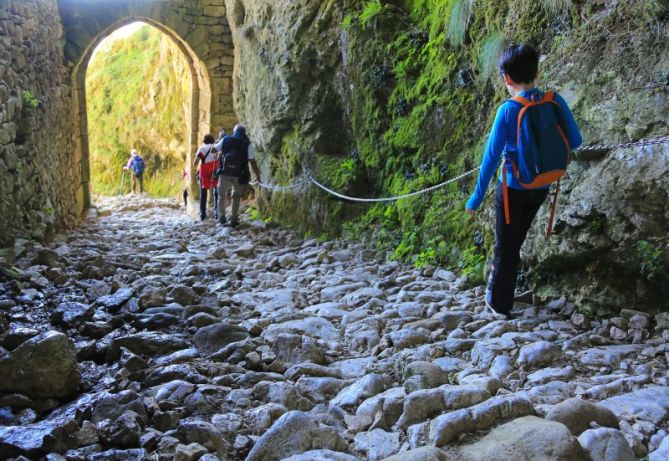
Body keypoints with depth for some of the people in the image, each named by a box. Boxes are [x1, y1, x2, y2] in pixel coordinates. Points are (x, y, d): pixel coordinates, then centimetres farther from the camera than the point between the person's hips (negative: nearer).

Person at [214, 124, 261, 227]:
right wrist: (258, 175, -1)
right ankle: (233, 220, 14)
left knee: (222, 195, 19)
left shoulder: (226, 140, 1)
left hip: (225, 173, 1)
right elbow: (252, 162, -10)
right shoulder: (248, 144, -5)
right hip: (239, 176, -1)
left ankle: (222, 218, 19)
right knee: (236, 197, 15)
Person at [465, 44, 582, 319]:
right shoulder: (555, 101, -9)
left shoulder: (508, 110, -21)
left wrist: (476, 198, -9)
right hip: (541, 188, 5)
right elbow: (575, 141, 1)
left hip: (513, 188, -4)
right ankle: (500, 293, 39)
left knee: (505, 247, 10)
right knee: (514, 243, 23)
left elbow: (491, 158, -17)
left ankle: (499, 304, 23)